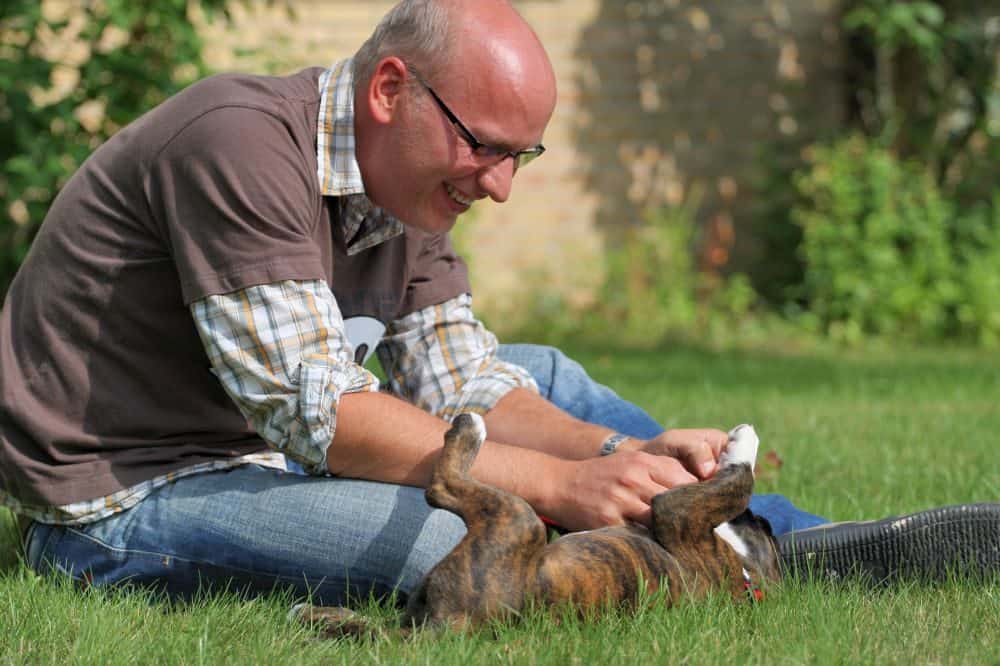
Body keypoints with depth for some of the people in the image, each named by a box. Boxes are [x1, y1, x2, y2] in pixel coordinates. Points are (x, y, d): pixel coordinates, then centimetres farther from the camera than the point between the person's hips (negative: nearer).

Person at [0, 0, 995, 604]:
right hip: (124, 501, -10)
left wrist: (630, 454, -15)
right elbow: (317, 414, -29)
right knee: (470, 538, -29)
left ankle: (800, 535, 11)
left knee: (546, 378, 11)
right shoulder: (243, 142, -24)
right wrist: (557, 484, -29)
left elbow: (464, 389, 3)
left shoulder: (405, 194, 6)